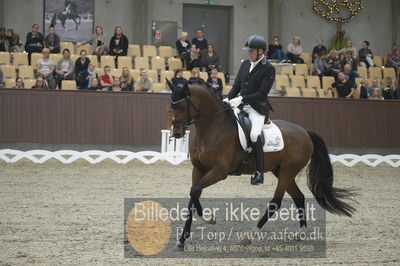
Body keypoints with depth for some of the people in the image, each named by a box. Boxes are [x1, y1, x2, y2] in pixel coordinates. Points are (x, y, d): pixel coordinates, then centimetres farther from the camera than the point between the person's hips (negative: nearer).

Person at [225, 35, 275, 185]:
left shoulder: (268, 69, -8)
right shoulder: (245, 64, 14)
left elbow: (262, 93, -15)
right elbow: (236, 86, 15)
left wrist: (241, 99, -21)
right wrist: (228, 99, -3)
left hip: (258, 108, -8)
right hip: (242, 106, 8)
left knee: (254, 135, -27)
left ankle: (259, 172, -18)